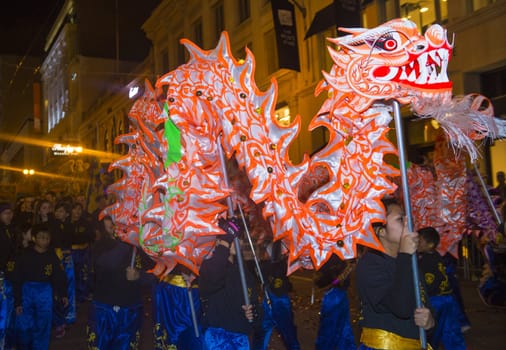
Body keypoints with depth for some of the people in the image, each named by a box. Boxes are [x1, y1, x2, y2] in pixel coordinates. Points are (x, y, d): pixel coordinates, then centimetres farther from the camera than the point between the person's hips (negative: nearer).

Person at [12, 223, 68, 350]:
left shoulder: (52, 256, 2)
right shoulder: (25, 255, -6)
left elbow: (59, 276, 5)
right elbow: (17, 280, -3)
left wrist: (63, 294, -8)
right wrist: (17, 302, -5)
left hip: (45, 292, 2)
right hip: (26, 291, -2)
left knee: (42, 326, 3)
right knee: (24, 326, -1)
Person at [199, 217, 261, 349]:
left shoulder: (243, 272, 14)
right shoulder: (210, 266, -6)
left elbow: (253, 302, 23)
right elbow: (213, 280, -32)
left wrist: (253, 314, -1)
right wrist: (225, 244, -32)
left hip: (241, 336, 6)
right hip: (217, 334, -6)